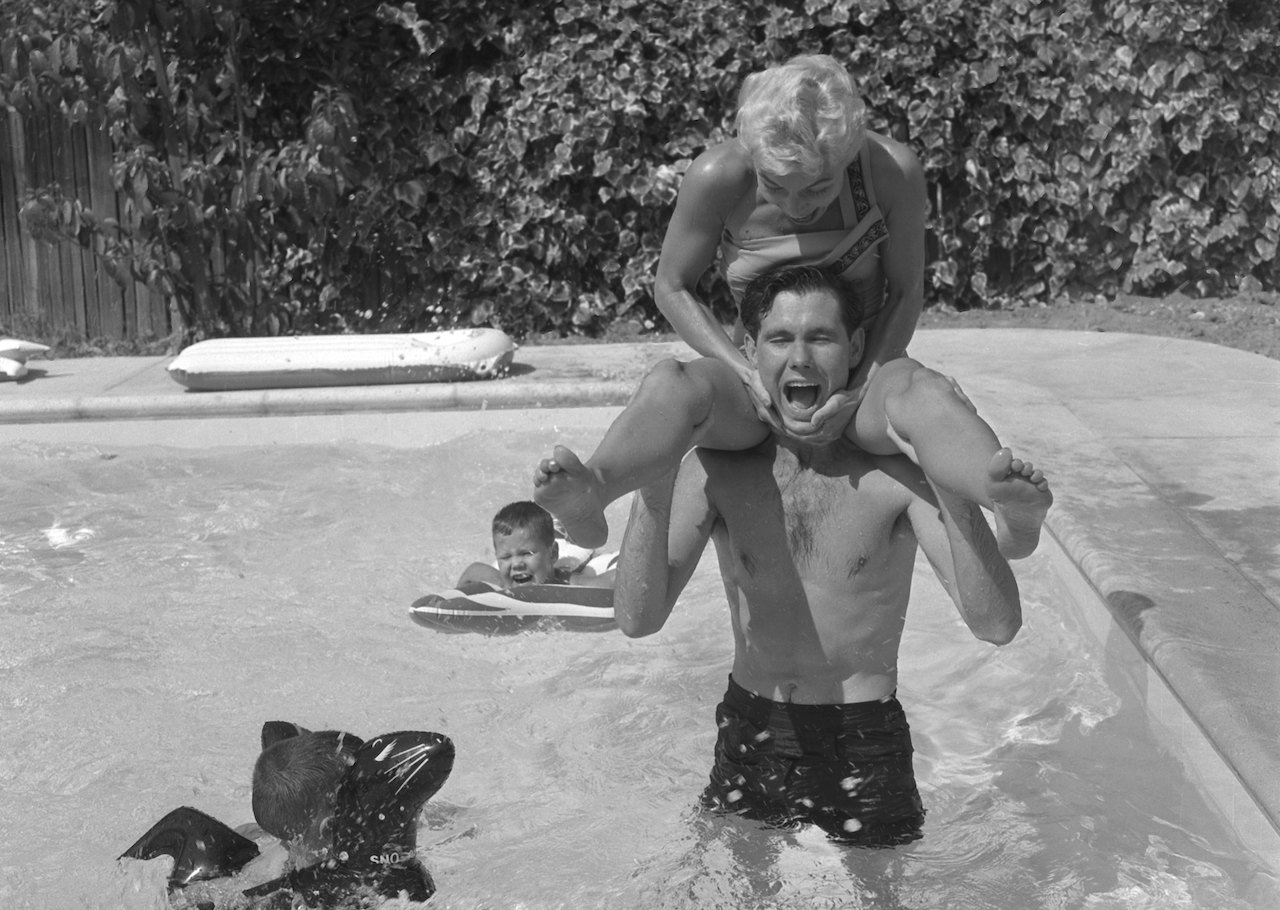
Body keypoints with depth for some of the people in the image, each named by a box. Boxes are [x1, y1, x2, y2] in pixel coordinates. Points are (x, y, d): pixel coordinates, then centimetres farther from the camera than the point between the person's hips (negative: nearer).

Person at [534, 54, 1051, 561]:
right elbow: (672, 287, -4)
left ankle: (1008, 507, -66)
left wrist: (856, 392, -19)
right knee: (671, 386, -34)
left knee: (927, 393, -37)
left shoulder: (891, 171, -17)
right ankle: (589, 495, -62)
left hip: (862, 376, 0)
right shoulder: (719, 178, -17)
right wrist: (748, 377, -16)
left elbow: (905, 294, -5)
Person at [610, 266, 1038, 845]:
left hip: (864, 749, -2)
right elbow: (638, 619, -17)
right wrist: (652, 488, -30)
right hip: (749, 738, 2)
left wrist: (952, 484, -35)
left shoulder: (897, 472, -14)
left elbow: (996, 625, -23)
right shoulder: (716, 471, -7)